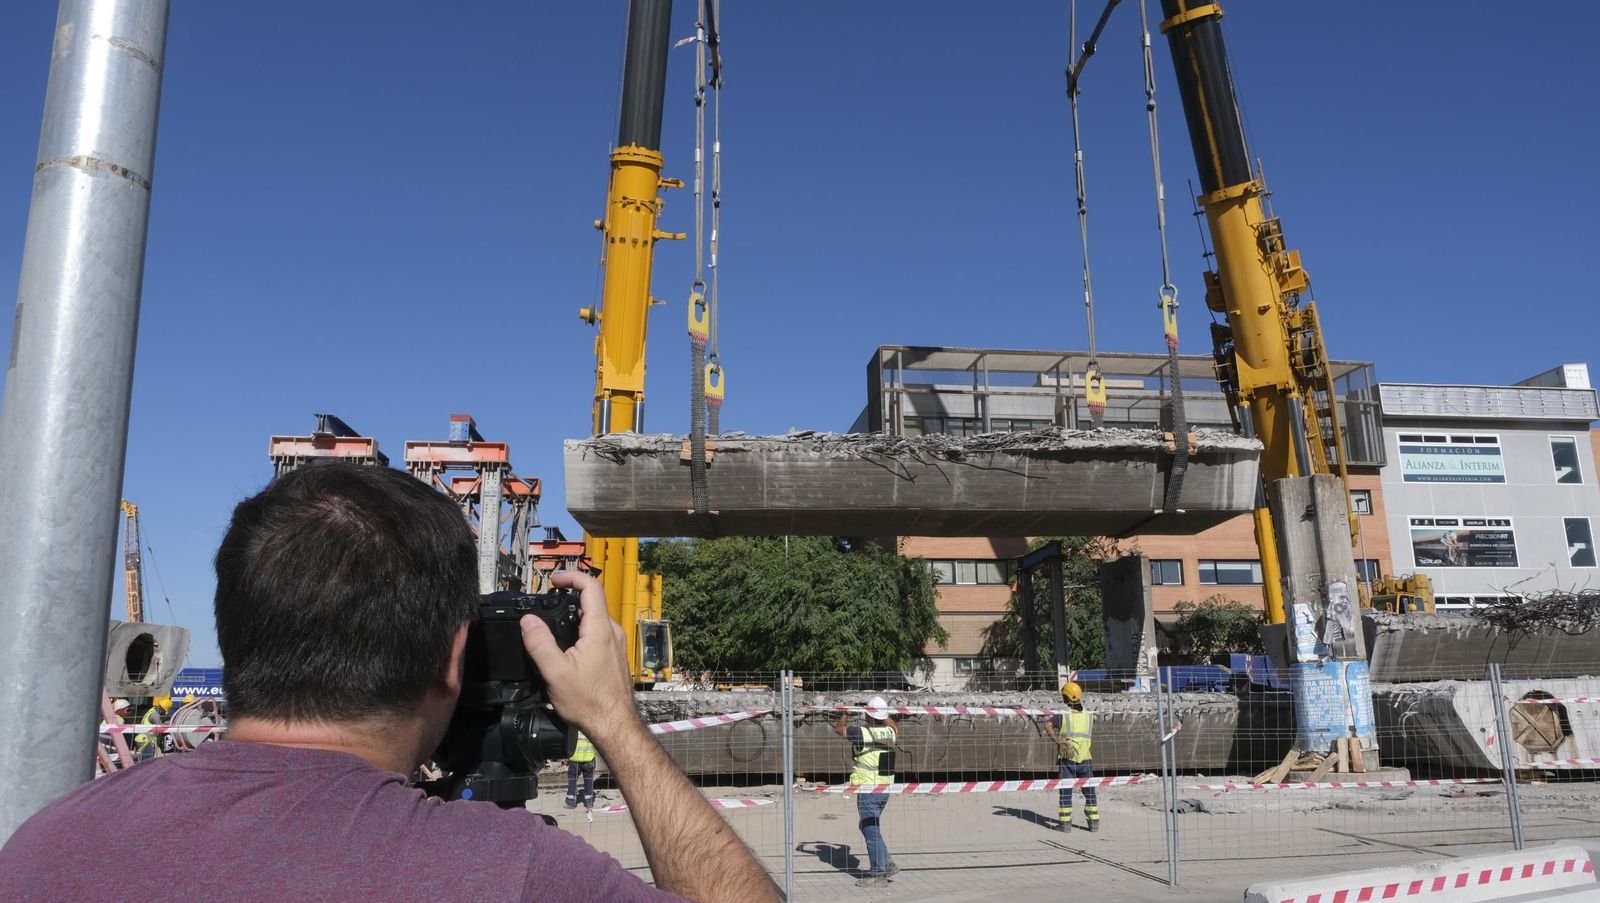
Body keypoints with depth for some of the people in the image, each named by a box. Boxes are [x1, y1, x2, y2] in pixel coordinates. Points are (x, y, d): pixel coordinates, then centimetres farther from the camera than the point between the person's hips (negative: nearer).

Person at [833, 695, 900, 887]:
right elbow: (896, 727, 28)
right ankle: (887, 863, 21)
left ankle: (878, 875, 6)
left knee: (871, 831, 1)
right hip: (885, 789, 7)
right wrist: (884, 714, 35)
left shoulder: (862, 732, -17)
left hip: (867, 789, -7)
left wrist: (845, 714, 13)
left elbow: (839, 729, -2)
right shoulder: (890, 732, 2)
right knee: (867, 827, 21)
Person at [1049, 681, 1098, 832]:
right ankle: (1094, 822, 14)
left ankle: (1065, 822, 5)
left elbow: (1049, 725, -22)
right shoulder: (1089, 715, 6)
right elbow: (1091, 738, 17)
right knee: (1089, 791, 13)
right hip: (1085, 759, 3)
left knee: (1066, 791, 4)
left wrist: (1057, 740, -14)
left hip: (1068, 759, -3)